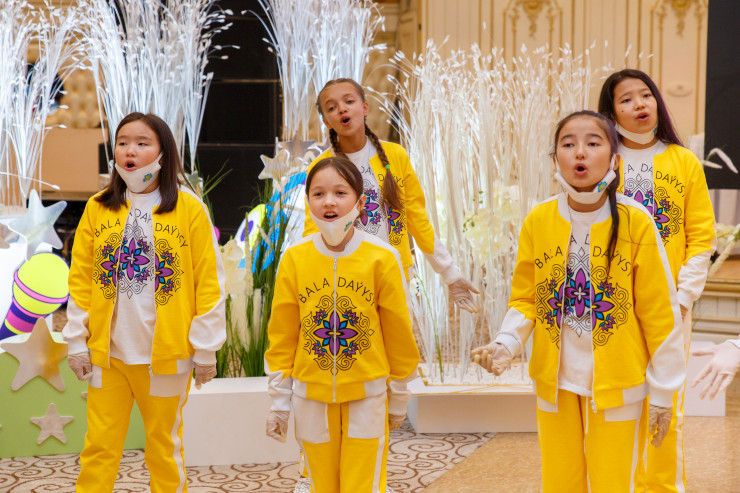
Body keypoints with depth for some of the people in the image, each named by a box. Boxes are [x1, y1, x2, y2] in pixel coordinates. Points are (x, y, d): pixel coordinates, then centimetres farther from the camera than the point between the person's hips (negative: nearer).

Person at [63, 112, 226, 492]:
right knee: (99, 447, 7)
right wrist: (77, 341, 2)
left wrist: (205, 347, -5)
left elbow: (209, 280, -4)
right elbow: (81, 278, 6)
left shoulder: (188, 208, -4)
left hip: (166, 353, -2)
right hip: (107, 351, 2)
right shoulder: (97, 208, 4)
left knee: (164, 447, 10)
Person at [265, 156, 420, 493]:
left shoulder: (382, 259, -8)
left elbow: (398, 335, 0)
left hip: (368, 395, -1)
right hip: (311, 397, 2)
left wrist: (398, 399, 7)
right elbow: (282, 338, 3)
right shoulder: (293, 259, -3)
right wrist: (278, 401, 5)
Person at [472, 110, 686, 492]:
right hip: (555, 383, 2)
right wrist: (506, 344, -13)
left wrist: (662, 390, -2)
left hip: (618, 387, -2)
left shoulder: (635, 223, -11)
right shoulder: (537, 221, -4)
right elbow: (525, 299, 5)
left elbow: (659, 312, -6)